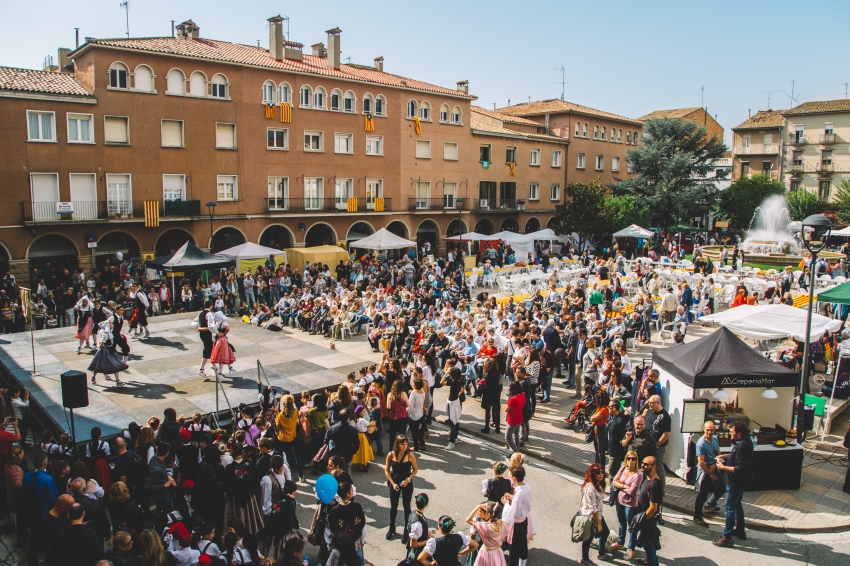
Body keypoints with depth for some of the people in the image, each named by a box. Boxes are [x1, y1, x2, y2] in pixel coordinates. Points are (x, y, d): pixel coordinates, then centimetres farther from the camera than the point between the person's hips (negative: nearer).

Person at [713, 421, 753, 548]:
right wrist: (725, 456, 6)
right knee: (737, 504, 24)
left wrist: (723, 467, -24)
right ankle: (740, 530, 38)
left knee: (730, 507, -1)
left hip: (736, 482, -10)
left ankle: (727, 538, 6)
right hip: (739, 481, 10)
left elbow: (741, 469, -31)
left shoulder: (742, 446, -29)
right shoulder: (745, 441, 1)